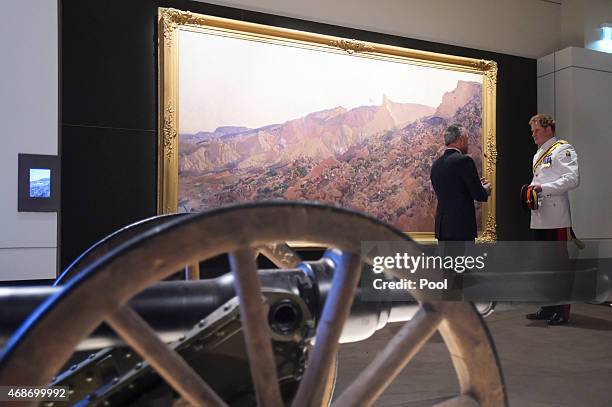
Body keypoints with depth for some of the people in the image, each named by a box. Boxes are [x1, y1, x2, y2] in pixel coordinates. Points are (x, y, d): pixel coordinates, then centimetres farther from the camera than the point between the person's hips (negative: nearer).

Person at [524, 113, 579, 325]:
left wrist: (543, 187, -19)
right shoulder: (538, 155, 21)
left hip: (556, 218, -9)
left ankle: (563, 311, 1)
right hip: (539, 218, 9)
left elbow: (572, 179, -16)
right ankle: (548, 307, 21)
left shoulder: (563, 149, -5)